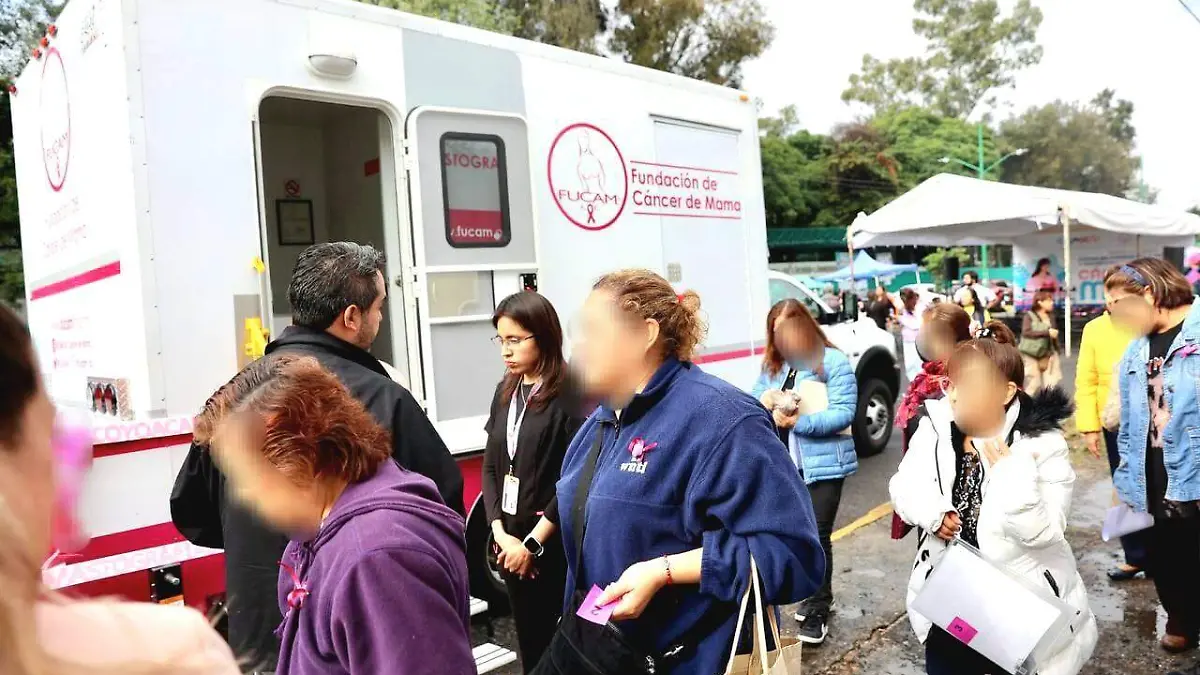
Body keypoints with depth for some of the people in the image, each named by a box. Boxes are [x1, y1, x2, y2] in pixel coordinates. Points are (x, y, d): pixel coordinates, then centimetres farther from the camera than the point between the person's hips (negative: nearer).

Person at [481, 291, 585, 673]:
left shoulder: (570, 394, -13)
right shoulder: (506, 392, 7)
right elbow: (490, 466, 7)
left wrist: (533, 542, -12)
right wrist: (500, 532, -4)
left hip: (556, 542, -5)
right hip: (512, 542, 6)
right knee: (529, 640, 15)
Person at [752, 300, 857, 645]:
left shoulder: (834, 361, -10)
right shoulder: (773, 365, 9)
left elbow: (844, 413, -17)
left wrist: (798, 422, -24)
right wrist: (764, 401, -16)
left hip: (823, 464, -6)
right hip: (784, 465, 6)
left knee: (817, 537, 1)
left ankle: (817, 613, 16)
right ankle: (819, 598, 36)